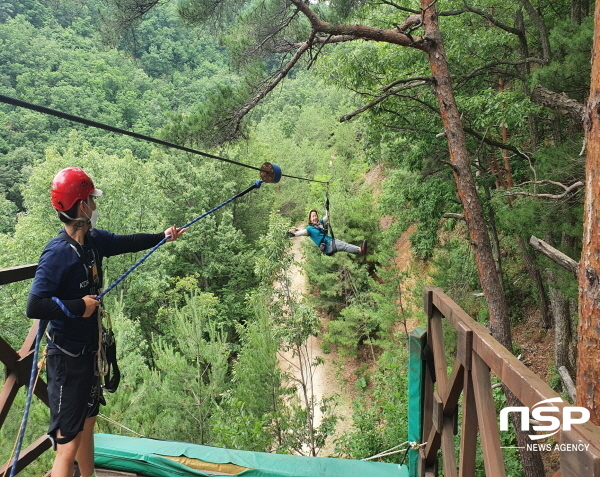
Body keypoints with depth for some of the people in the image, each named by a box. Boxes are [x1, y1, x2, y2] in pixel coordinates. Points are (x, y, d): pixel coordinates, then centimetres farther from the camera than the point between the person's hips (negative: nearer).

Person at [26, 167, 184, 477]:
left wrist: (163, 236, 26)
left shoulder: (94, 240, 0)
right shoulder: (57, 253, -23)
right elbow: (34, 306, -28)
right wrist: (78, 307, -20)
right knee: (68, 444, -2)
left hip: (88, 351, 9)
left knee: (87, 424, 25)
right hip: (66, 357, -9)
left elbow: (127, 242, 19)